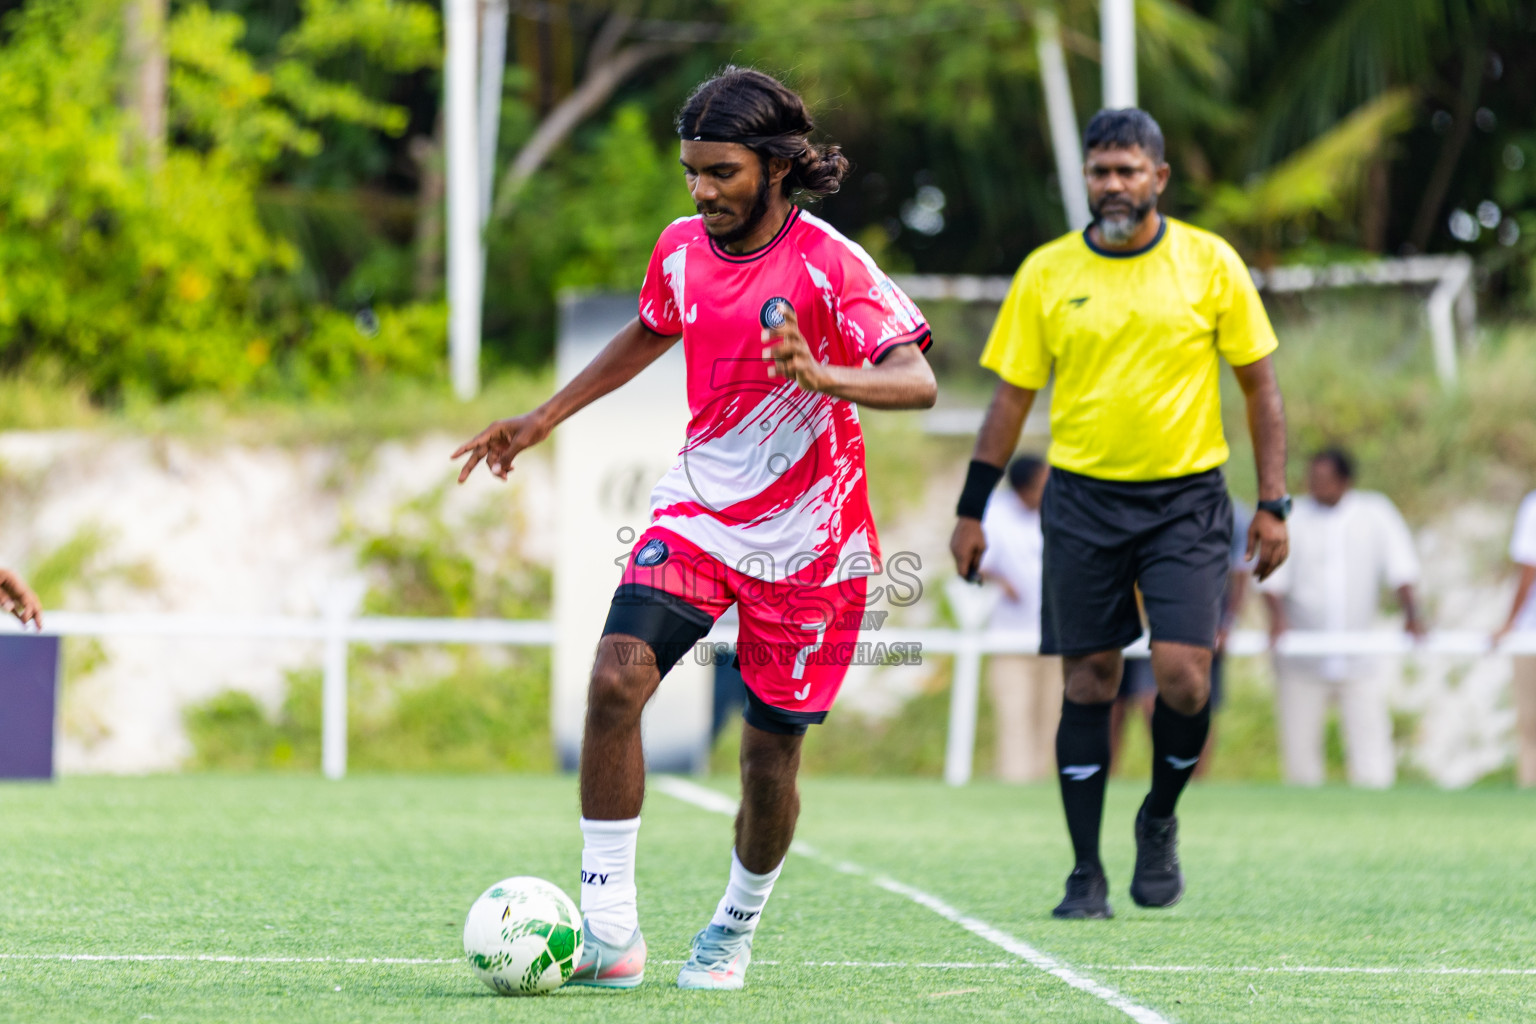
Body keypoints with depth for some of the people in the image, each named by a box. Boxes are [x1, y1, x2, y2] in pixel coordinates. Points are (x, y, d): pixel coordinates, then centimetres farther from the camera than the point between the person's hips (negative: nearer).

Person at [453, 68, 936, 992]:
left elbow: (917, 380, -24)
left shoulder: (829, 264, -15)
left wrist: (821, 376, -41)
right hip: (698, 512, 4)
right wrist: (542, 420, 24)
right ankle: (610, 930, -17)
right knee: (617, 679, -20)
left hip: (806, 540, -4)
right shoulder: (682, 250, 2)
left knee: (770, 750, 3)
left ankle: (736, 931, 31)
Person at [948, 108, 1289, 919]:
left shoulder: (1210, 264, 0)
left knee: (1183, 675, -12)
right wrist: (971, 511, 5)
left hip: (1185, 497, -1)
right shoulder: (1047, 273, 2)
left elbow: (1259, 386, 5)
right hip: (1082, 498, 1)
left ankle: (1160, 822, 16)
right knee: (1088, 682, 0)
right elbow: (1010, 396, 8)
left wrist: (1273, 503, 0)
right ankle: (1086, 876, 8)